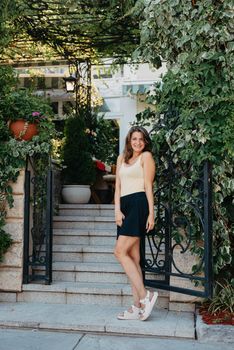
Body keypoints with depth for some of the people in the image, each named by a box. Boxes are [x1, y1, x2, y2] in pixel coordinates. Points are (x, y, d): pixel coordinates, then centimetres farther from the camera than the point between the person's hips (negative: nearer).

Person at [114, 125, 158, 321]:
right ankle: (138, 307, 7)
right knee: (133, 256, 4)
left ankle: (145, 295, -9)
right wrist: (117, 210, 2)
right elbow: (118, 187, 15)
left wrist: (151, 213, -9)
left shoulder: (146, 156, 4)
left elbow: (148, 186, -3)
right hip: (125, 206, 7)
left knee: (120, 252, -14)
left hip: (139, 204, -7)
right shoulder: (122, 158, 21)